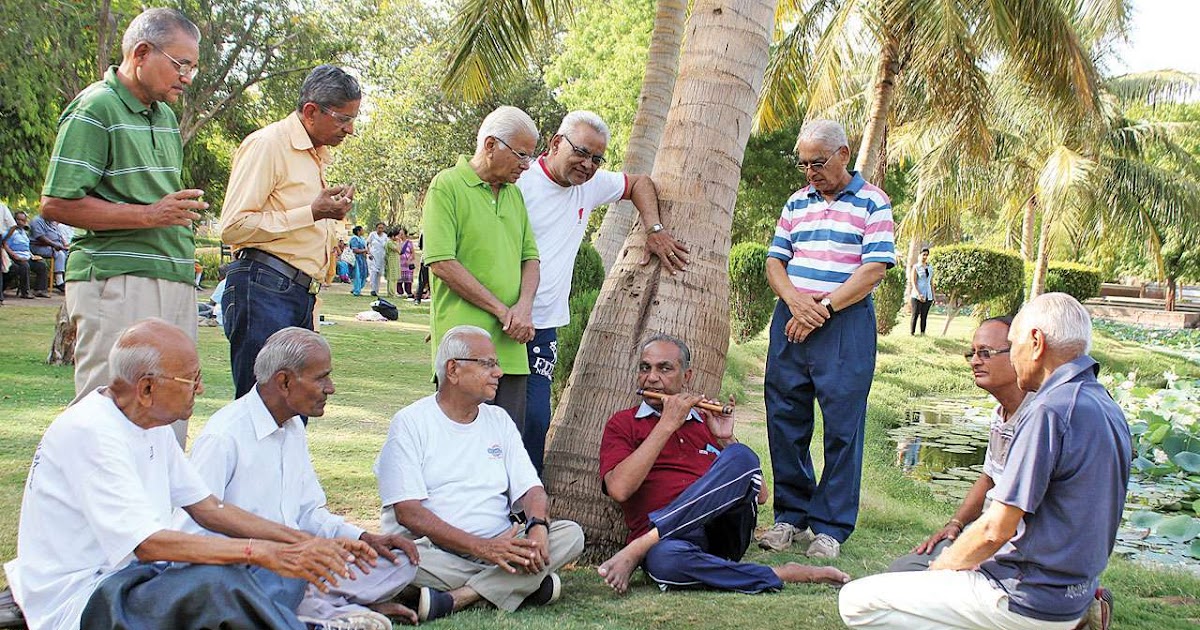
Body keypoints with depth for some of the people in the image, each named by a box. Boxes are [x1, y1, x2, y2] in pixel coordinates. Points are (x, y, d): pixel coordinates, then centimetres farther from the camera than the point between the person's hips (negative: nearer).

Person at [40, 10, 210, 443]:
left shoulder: (164, 115, 19)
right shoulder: (94, 109, -7)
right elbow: (56, 203, -13)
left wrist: (182, 212, 12)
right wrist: (149, 215, -16)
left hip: (174, 286, 8)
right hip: (117, 283, -8)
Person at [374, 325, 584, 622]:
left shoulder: (499, 421, 16)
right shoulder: (410, 423, -1)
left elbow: (530, 489, 11)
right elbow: (408, 512, -11)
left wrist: (538, 528, -15)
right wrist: (481, 547, -21)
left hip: (499, 550, 5)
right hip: (436, 554, -4)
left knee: (570, 534, -17)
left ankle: (457, 598, -28)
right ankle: (522, 583, -23)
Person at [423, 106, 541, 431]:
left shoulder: (514, 193, 19)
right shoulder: (447, 185, -3)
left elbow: (530, 257, 19)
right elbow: (442, 263, -12)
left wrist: (524, 306, -3)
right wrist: (502, 310, -11)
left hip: (511, 345, 7)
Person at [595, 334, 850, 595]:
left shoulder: (708, 423, 26)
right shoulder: (623, 424, 16)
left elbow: (760, 495, 20)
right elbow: (619, 489, -6)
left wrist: (726, 440, 8)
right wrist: (667, 425, -3)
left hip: (723, 532, 4)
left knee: (740, 457, -26)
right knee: (665, 557, -41)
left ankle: (639, 547, -27)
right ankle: (777, 576, -27)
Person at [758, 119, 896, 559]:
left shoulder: (872, 203, 0)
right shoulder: (797, 202, 15)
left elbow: (875, 269, -8)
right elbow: (775, 261, 12)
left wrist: (824, 307, -12)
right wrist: (794, 299, -8)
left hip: (845, 326, -5)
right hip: (791, 321, 5)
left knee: (842, 425, -3)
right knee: (784, 419, 6)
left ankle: (830, 527, 6)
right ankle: (791, 515, 19)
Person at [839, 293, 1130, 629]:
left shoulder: (1050, 410, -22)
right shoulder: (1106, 407, 9)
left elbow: (995, 530, -22)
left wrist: (939, 567, -3)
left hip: (1029, 600, -10)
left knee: (856, 602, -8)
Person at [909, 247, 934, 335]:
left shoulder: (930, 268, 14)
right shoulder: (916, 267, -1)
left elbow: (931, 283, 17)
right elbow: (913, 282, -8)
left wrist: (933, 296, 11)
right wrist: (918, 294, -20)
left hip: (928, 296, 5)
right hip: (917, 296, -5)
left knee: (924, 316, 3)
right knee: (915, 315, -6)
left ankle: (923, 334, 5)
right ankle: (911, 333, -5)